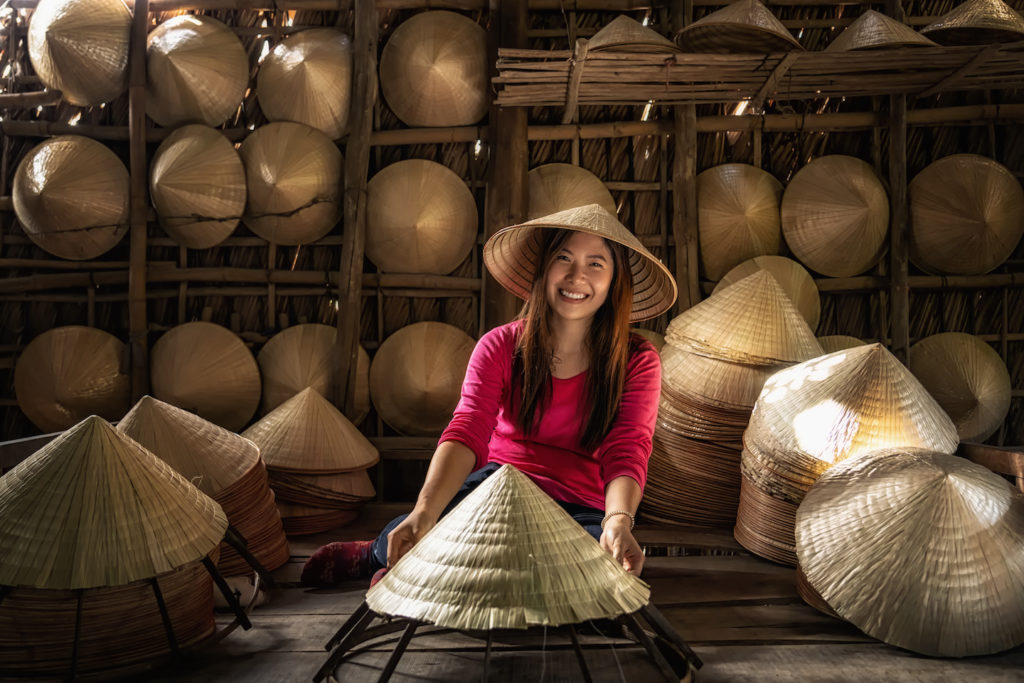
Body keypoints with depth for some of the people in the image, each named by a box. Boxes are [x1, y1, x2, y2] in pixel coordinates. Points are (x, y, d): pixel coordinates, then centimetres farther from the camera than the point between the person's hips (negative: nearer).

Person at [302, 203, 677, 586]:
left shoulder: (637, 362, -1)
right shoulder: (501, 346, -1)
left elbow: (627, 453, -14)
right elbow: (467, 430, -16)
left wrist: (619, 521, -36)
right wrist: (425, 511, -34)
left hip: (582, 509, 2)